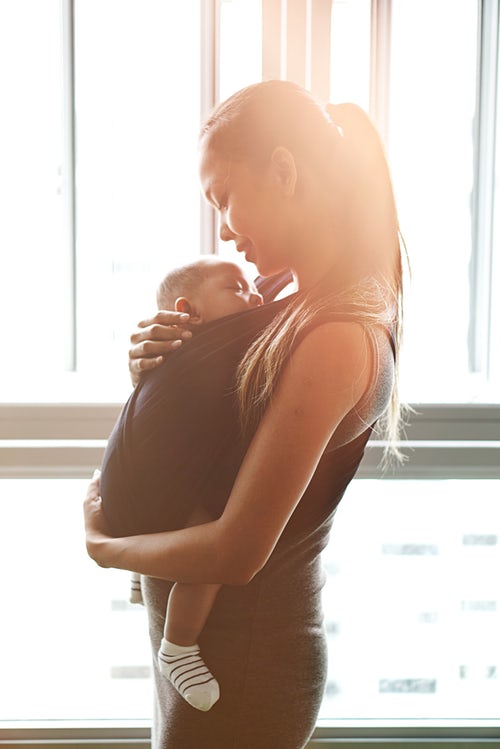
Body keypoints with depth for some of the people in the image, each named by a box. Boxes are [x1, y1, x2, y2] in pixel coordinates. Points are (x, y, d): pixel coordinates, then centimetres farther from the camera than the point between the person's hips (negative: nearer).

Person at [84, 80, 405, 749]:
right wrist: (161, 362, -7)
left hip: (239, 666, -8)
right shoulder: (304, 311, 1)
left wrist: (103, 546, -10)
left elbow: (236, 552, -27)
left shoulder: (335, 338, -27)